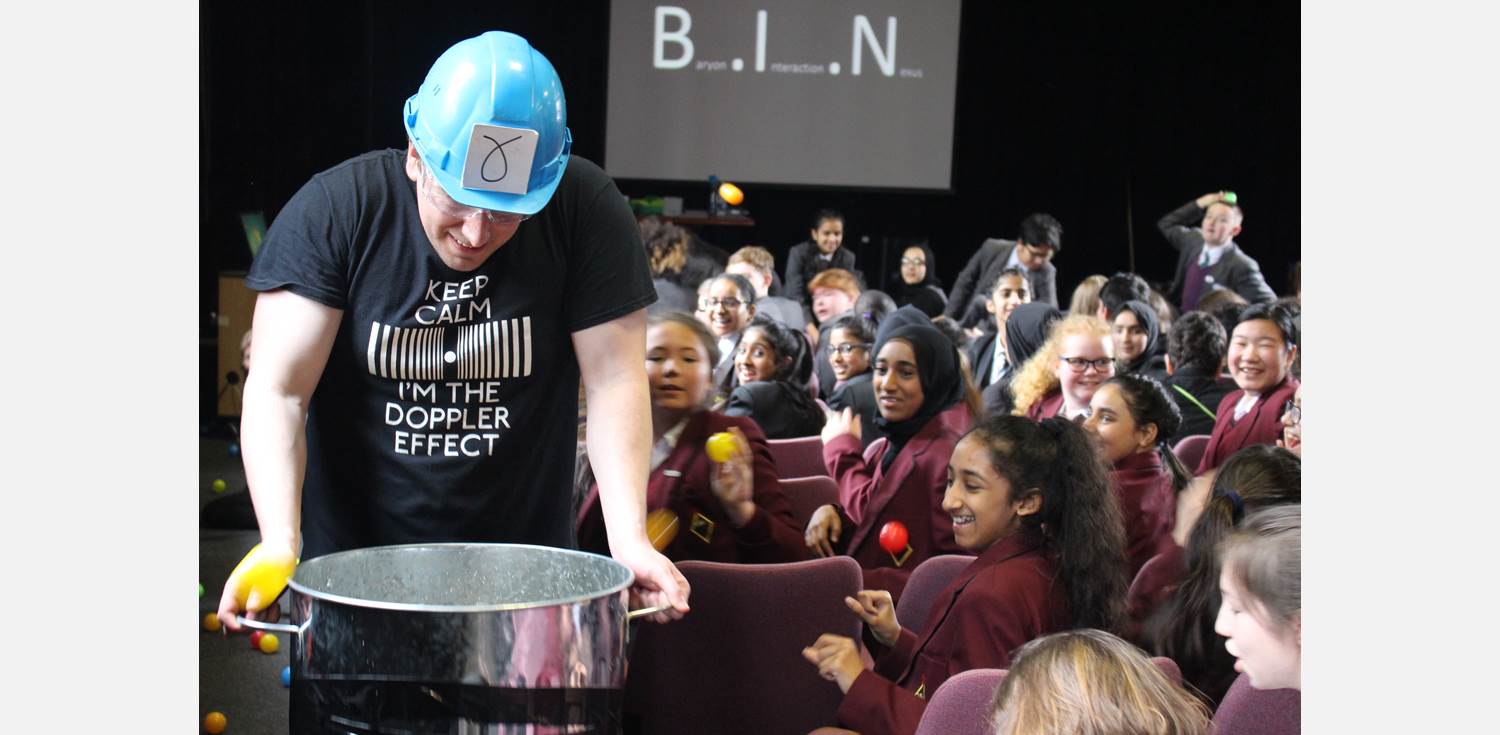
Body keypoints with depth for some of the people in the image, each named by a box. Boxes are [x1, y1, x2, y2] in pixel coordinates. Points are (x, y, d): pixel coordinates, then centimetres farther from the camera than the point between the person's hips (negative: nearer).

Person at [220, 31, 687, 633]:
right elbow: (278, 388, -16)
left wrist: (629, 539, -23)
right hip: (351, 557, 0)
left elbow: (613, 380, -11)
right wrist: (279, 543, -29)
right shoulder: (333, 210, -13)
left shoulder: (586, 211, -11)